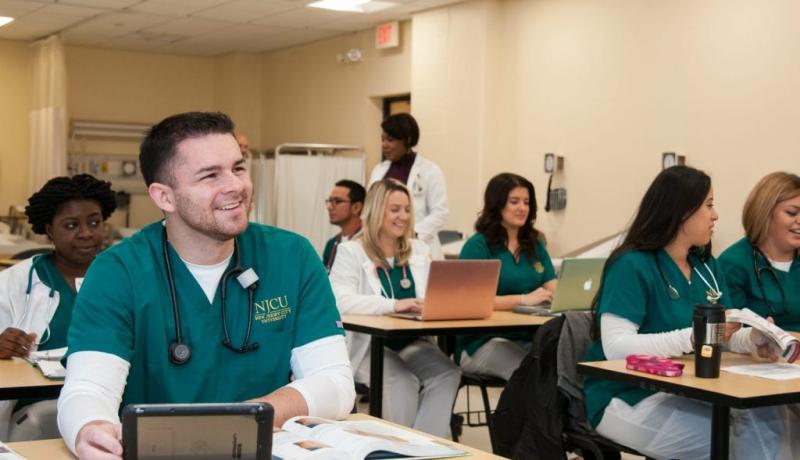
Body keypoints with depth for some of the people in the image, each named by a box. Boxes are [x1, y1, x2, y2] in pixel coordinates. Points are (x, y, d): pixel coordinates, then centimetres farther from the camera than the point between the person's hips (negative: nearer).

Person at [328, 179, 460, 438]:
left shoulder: (420, 250, 16)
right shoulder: (351, 252, -2)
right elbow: (340, 300, -18)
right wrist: (393, 304, -29)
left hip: (412, 342, 5)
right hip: (368, 345, -4)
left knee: (447, 374, -26)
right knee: (402, 382, -33)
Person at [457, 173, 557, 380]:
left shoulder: (535, 245, 20)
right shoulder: (477, 246, 0)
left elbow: (554, 289, 10)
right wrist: (523, 299, -22)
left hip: (529, 338, 5)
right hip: (484, 341, -5)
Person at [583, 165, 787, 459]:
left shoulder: (707, 268, 12)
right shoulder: (632, 265, -14)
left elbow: (726, 337, 10)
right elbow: (616, 347, -25)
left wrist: (755, 337, -13)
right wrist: (695, 337, -32)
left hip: (681, 394, 7)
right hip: (626, 399, -6)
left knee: (763, 417, -20)